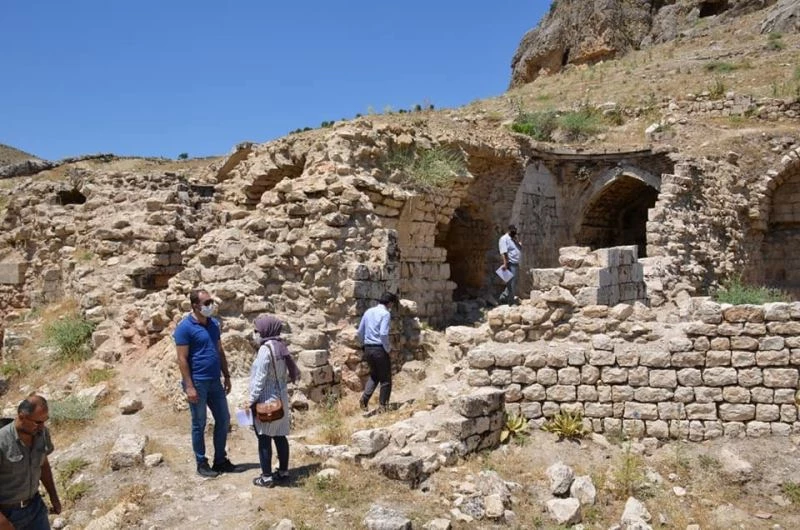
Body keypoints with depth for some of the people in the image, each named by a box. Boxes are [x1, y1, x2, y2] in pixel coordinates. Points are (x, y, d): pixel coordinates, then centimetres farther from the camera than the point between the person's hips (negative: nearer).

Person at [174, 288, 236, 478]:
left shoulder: (214, 324, 8)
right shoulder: (185, 327, -13)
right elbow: (182, 359, -14)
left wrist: (227, 376, 12)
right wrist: (189, 386, -18)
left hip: (215, 382, 7)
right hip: (197, 383, -7)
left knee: (223, 420, 11)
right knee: (199, 424, 5)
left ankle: (220, 459, 25)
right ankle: (201, 463, 19)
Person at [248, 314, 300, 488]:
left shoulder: (265, 349, -18)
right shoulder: (281, 346, 7)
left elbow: (260, 378, -19)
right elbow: (291, 373, 12)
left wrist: (251, 400, -13)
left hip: (266, 401, -9)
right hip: (280, 398, 9)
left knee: (264, 439, 1)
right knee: (280, 436, 16)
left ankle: (267, 477, 8)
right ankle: (283, 471, 25)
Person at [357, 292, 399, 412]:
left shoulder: (368, 311, 9)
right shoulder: (385, 313, -12)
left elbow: (360, 331, 13)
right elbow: (383, 334, -22)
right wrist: (388, 348, -9)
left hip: (368, 349, 7)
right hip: (380, 349, -7)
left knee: (374, 375, 22)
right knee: (385, 379, 7)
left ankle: (364, 398, 7)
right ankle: (383, 405, 10)